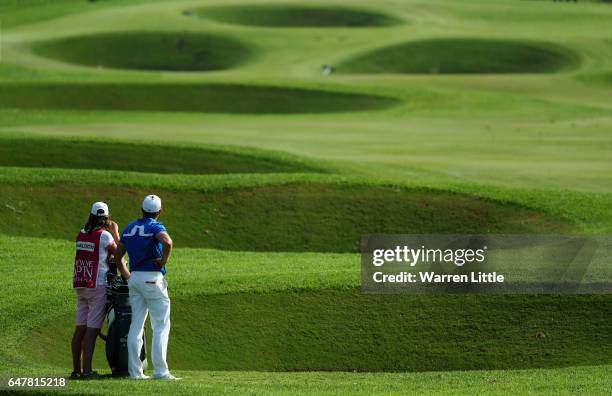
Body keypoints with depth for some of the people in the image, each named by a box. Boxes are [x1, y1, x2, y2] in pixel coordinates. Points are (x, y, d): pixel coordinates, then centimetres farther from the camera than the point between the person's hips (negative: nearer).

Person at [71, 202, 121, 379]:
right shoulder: (105, 235, -9)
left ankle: (76, 370, 11)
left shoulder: (81, 234, 8)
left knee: (80, 327, 9)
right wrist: (115, 233, 17)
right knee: (92, 329, -6)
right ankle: (87, 370, -10)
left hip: (80, 285, 6)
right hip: (98, 285, -6)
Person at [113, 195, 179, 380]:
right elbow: (167, 242, -30)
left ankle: (135, 370, 6)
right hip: (153, 278, -6)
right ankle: (160, 370, -9)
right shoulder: (155, 227, -9)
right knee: (161, 326, -2)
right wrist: (163, 261, -14)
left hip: (134, 278, 6)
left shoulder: (130, 228, 12)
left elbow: (117, 255, 16)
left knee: (136, 325, 9)